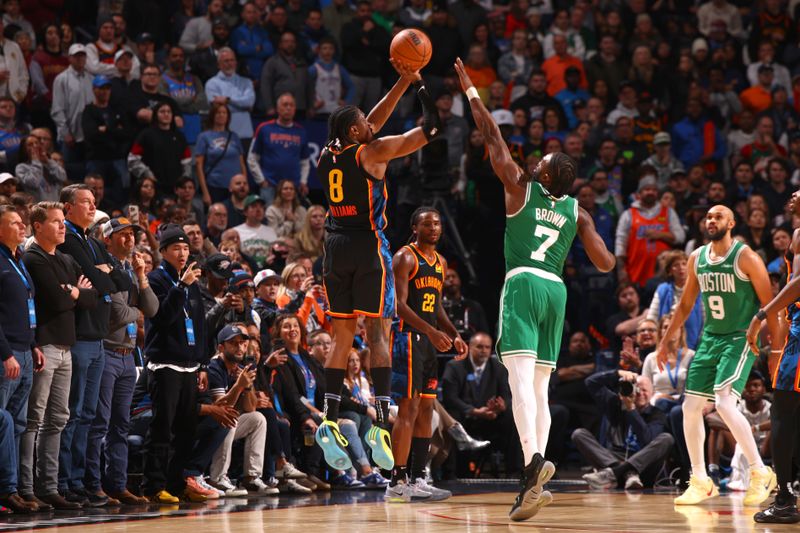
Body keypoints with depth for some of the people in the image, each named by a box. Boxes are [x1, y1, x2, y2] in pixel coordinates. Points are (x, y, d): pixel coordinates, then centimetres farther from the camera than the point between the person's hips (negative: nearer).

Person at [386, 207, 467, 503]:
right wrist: (431, 331, -28)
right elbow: (399, 304, -18)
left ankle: (417, 479, 13)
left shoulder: (440, 262, 17)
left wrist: (454, 335, 12)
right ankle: (397, 483, -13)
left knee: (426, 409, 9)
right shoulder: (405, 257, -9)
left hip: (429, 342, 9)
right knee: (408, 409, -13)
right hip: (407, 337, -9)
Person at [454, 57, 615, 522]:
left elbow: (492, 135, 7)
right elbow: (607, 264, 9)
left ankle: (534, 462, -39)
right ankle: (533, 483, -2)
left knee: (521, 379, -17)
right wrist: (599, 240, 31)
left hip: (523, 284, -5)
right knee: (540, 388, 6)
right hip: (556, 290, 5)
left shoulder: (522, 188, 1)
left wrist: (470, 89, 16)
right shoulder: (578, 212, 10)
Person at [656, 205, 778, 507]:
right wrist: (666, 341, 16)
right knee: (690, 407, 3)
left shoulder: (745, 258, -12)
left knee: (724, 403, -23)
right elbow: (685, 305, 17)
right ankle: (700, 482, 14)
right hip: (710, 337, 7)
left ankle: (761, 473, -11)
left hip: (741, 338, -7)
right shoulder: (697, 259, 7)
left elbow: (768, 304, -10)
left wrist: (776, 347, -13)